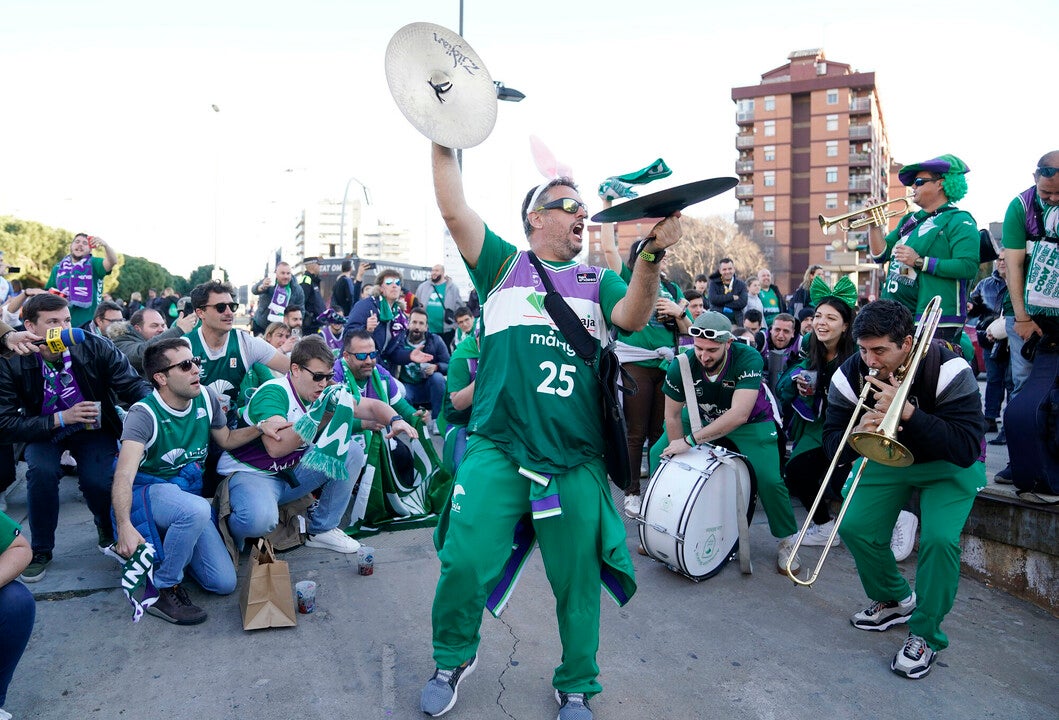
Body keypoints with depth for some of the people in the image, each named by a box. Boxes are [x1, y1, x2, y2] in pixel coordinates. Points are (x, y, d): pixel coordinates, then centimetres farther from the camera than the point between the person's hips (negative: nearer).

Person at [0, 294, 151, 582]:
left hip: (93, 428, 0)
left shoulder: (95, 347, -19)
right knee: (42, 471, -29)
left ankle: (109, 532, 13)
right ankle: (41, 549, -3)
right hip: (43, 432, 0)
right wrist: (61, 419, -29)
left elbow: (133, 383, -18)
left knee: (98, 480, -24)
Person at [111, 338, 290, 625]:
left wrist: (260, 428, -5)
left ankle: (166, 550, 21)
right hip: (149, 491, -5)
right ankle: (162, 590, -19)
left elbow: (225, 439, 15)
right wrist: (125, 527, -49)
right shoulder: (145, 414, -20)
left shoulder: (206, 397, -3)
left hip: (189, 490, 6)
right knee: (196, 509, -42)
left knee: (225, 582, -6)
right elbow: (124, 475, -33)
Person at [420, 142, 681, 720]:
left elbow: (633, 317, -4)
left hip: (576, 461, 2)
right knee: (464, 564, -5)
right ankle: (453, 659, 26)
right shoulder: (504, 264, 12)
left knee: (577, 580, 7)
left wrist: (651, 255, -19)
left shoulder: (597, 281, 16)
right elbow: (454, 211, 1)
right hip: (497, 449, -1)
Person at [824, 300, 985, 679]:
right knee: (854, 527, -11)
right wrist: (860, 433, -36)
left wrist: (907, 411, -43)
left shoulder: (948, 370, -28)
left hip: (947, 466, -4)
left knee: (939, 538, -25)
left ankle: (925, 636, -2)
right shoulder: (850, 373, -17)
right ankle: (895, 600, 19)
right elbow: (833, 442, -13)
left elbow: (966, 449, -33)